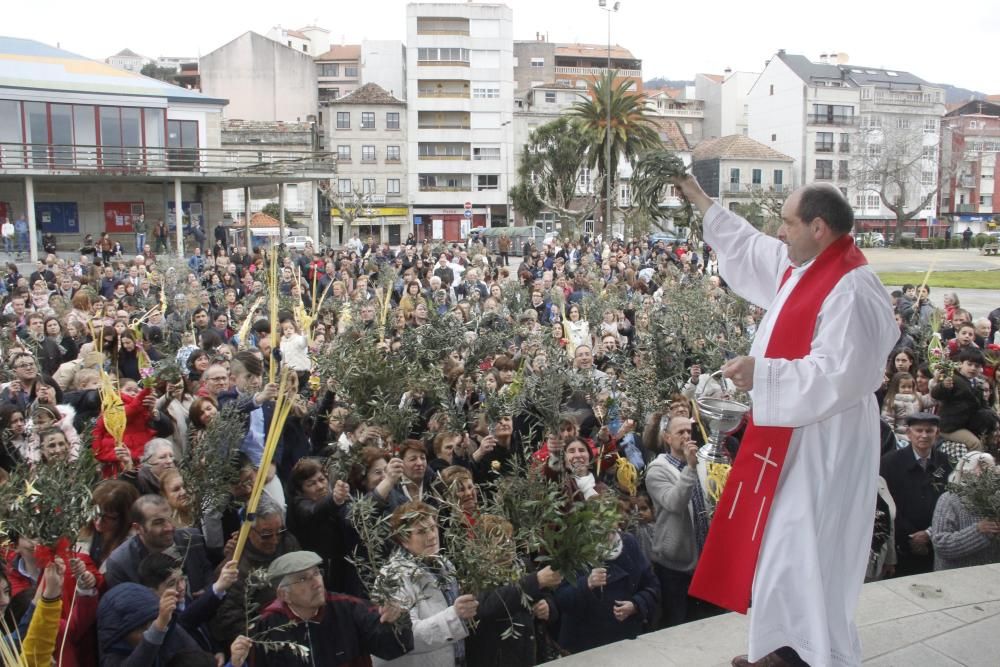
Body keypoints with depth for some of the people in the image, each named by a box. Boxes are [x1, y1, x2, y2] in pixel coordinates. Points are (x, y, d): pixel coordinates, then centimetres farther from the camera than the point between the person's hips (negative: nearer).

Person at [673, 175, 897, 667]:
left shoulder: (850, 291, -23)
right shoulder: (804, 267, 6)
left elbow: (838, 372, -29)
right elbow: (748, 246, 20)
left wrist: (763, 373, -34)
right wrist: (699, 199, 23)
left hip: (824, 441, -10)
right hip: (794, 433, 10)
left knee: (806, 554, 0)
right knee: (785, 546, 18)